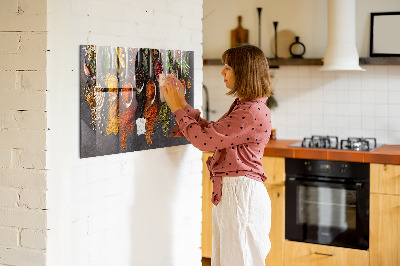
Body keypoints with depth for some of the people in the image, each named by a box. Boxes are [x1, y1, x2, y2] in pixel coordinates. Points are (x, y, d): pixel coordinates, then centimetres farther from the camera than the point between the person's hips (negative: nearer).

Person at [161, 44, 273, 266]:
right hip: (228, 192, 10)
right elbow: (210, 132, 16)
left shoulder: (253, 112, -19)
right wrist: (182, 103, 14)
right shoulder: (242, 106, 14)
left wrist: (178, 108, -7)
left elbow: (204, 139, -19)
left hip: (241, 194, -10)